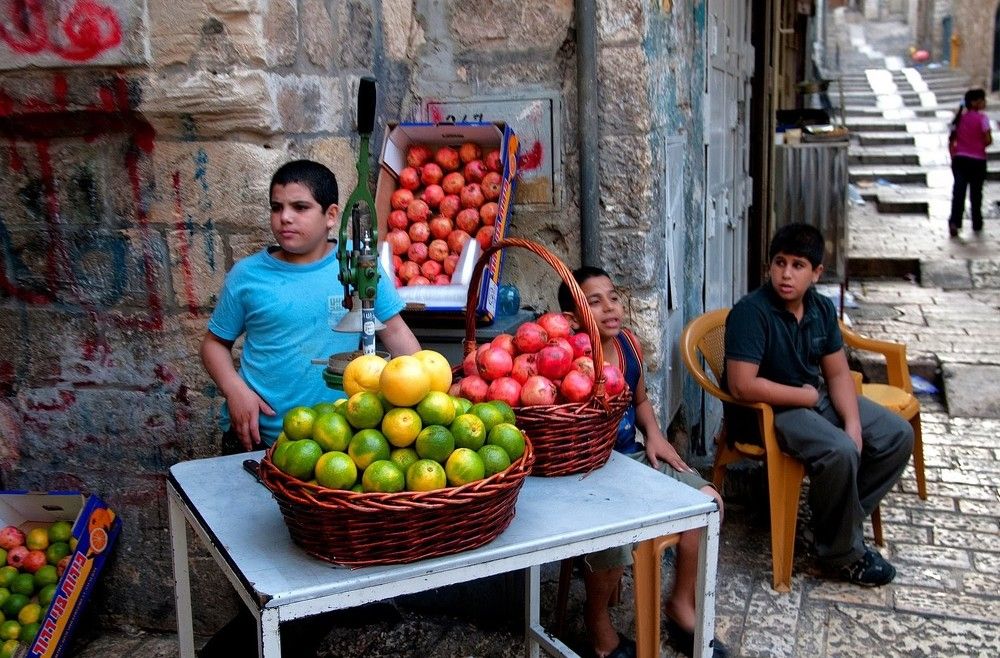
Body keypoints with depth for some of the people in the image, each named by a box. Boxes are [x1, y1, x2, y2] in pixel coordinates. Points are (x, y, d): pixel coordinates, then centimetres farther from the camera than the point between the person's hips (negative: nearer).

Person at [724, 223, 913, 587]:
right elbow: (742, 385, -29)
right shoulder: (751, 312, -23)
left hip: (816, 397, 9)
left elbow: (838, 372, 5)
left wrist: (853, 424, -11)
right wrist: (805, 396, -17)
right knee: (839, 452, -30)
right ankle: (842, 553, -8)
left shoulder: (821, 308, 1)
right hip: (767, 409, -8)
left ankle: (844, 519, 11)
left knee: (898, 434, 2)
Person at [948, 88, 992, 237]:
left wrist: (953, 157, 13)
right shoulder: (982, 118, -10)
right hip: (977, 160, -3)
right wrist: (981, 145, 6)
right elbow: (988, 140, -14)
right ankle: (977, 224, 22)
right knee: (976, 193, 11)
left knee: (958, 191, -1)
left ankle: (954, 221, -19)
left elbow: (951, 140, 6)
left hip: (959, 159, 3)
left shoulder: (960, 117, 5)